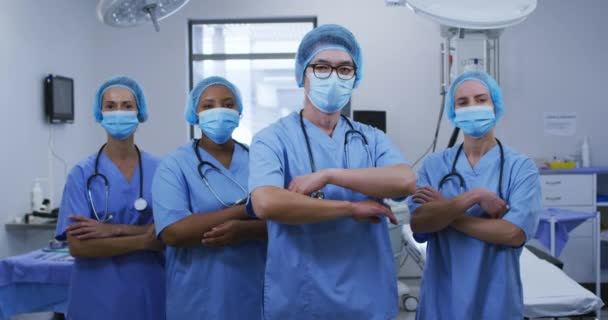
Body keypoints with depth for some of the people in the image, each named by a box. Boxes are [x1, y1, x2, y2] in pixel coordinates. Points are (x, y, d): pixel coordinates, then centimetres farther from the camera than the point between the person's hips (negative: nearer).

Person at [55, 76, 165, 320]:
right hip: (98, 295, -1)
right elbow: (77, 245, -12)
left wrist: (114, 230, -17)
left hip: (149, 292, 1)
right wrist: (145, 240, -15)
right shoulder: (83, 173, -4)